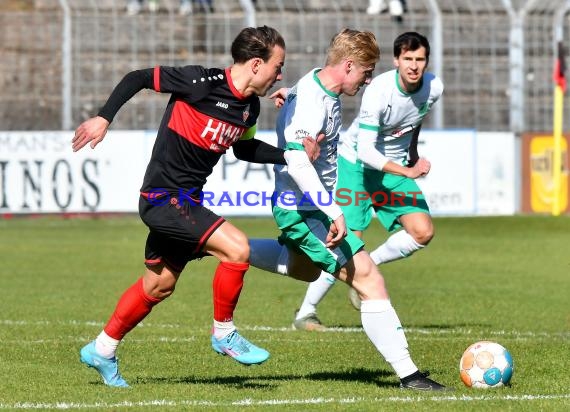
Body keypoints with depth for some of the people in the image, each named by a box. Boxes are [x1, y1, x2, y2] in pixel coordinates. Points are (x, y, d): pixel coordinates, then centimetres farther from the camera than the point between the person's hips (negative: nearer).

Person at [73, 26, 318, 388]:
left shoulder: (250, 107, 4)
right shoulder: (202, 83, -20)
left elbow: (244, 148, 21)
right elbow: (139, 78, -13)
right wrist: (104, 118, -17)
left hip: (185, 201, 9)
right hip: (163, 197, -9)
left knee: (159, 285, 19)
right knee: (236, 248, -21)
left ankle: (102, 351, 35)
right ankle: (224, 333, -2)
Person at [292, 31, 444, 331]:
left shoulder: (434, 88, -12)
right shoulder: (378, 91, -29)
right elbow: (365, 151, -31)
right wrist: (408, 172, -36)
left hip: (394, 165, 6)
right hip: (356, 163, -6)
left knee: (423, 232, -13)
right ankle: (306, 313, -1)